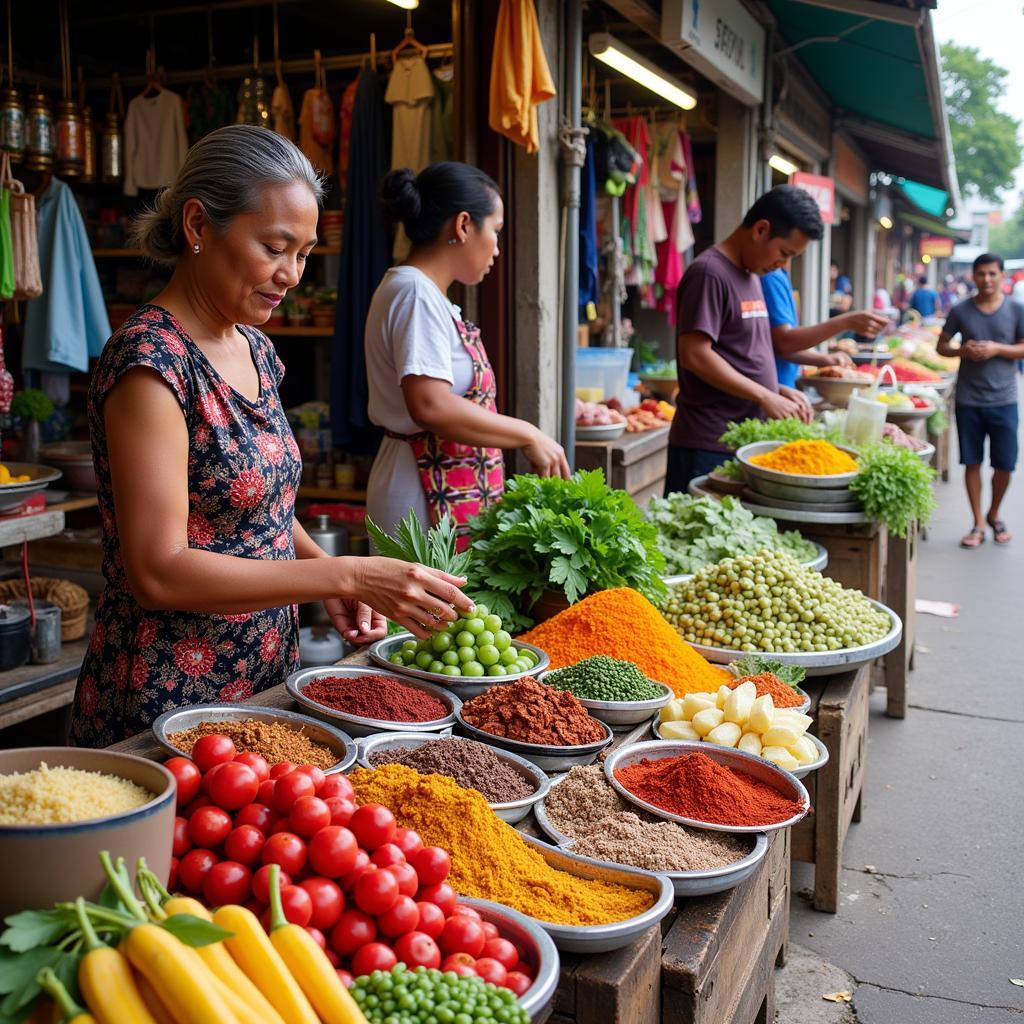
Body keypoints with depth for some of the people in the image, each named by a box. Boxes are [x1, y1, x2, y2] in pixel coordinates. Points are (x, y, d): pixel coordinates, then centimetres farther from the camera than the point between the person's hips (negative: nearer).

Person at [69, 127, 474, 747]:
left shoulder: (256, 349, 6)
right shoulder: (152, 360, -19)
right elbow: (158, 570, -24)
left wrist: (329, 574, -2)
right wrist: (345, 576, -25)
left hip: (266, 679, 8)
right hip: (170, 696, -8)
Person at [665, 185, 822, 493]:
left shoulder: (751, 276, 17)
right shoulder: (709, 273, -12)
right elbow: (695, 355, -21)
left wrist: (778, 390, 7)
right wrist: (765, 397, -18)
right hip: (708, 446, -9)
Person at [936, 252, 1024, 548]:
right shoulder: (961, 310, 2)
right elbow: (941, 346, 7)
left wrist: (997, 349, -15)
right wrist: (963, 350, -13)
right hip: (969, 399, 0)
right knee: (972, 462, 5)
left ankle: (994, 515, 27)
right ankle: (978, 524, 15)